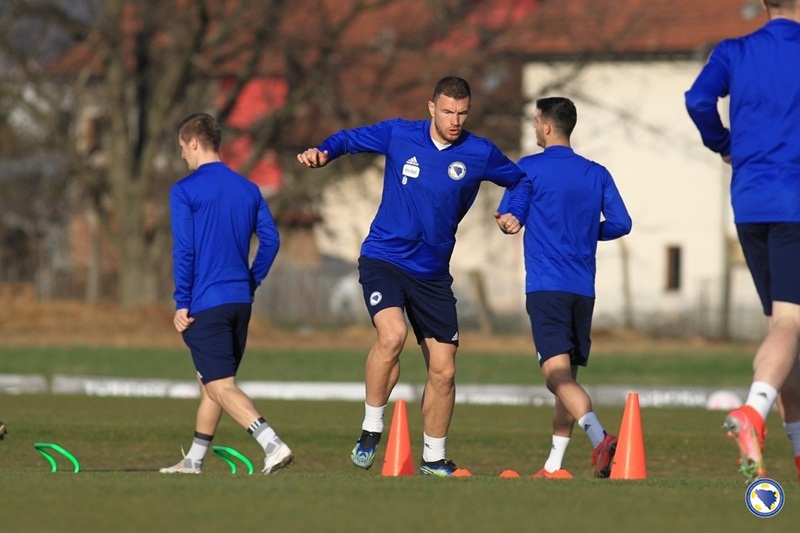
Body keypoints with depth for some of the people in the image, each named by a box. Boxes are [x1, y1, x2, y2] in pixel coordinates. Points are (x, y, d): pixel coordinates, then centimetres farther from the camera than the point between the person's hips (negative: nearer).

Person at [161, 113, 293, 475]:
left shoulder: (185, 191, -8)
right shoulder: (248, 189, 10)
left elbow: (184, 251, -12)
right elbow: (270, 239, 8)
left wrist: (182, 304, -8)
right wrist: (251, 283, 14)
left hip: (205, 304, -7)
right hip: (240, 301, 7)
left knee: (221, 386, -7)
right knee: (209, 381, 18)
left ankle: (273, 445, -23)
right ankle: (194, 460, 25)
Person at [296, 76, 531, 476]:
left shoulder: (480, 154, -1)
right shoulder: (398, 135, -3)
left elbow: (521, 181, 14)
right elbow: (350, 138, 11)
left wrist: (515, 214, -4)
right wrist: (322, 152, -9)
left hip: (432, 273, 3)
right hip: (383, 258, -3)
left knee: (443, 372, 3)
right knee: (392, 335, -30)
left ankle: (433, 458, 22)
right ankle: (371, 430, -12)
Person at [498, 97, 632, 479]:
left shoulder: (529, 169, -2)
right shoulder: (596, 174, 10)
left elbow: (507, 221, 2)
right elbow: (620, 224, 6)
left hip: (545, 286, -5)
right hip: (583, 289, 5)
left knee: (558, 374, -14)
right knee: (567, 375, 15)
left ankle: (601, 439, -37)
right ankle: (554, 465, 17)